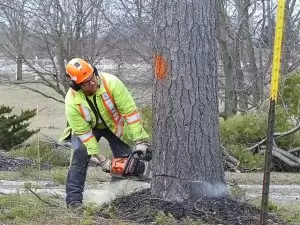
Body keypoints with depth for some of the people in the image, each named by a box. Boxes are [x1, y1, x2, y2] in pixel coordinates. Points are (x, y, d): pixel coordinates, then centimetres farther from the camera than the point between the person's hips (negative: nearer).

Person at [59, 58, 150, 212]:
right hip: (86, 127, -1)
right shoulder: (72, 101, -32)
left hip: (114, 124, 1)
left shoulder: (111, 82, -35)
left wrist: (140, 141, -33)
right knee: (80, 154, -23)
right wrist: (101, 159, -27)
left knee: (125, 158, -8)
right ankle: (73, 199, -17)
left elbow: (130, 110, -31)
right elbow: (83, 132, -25)